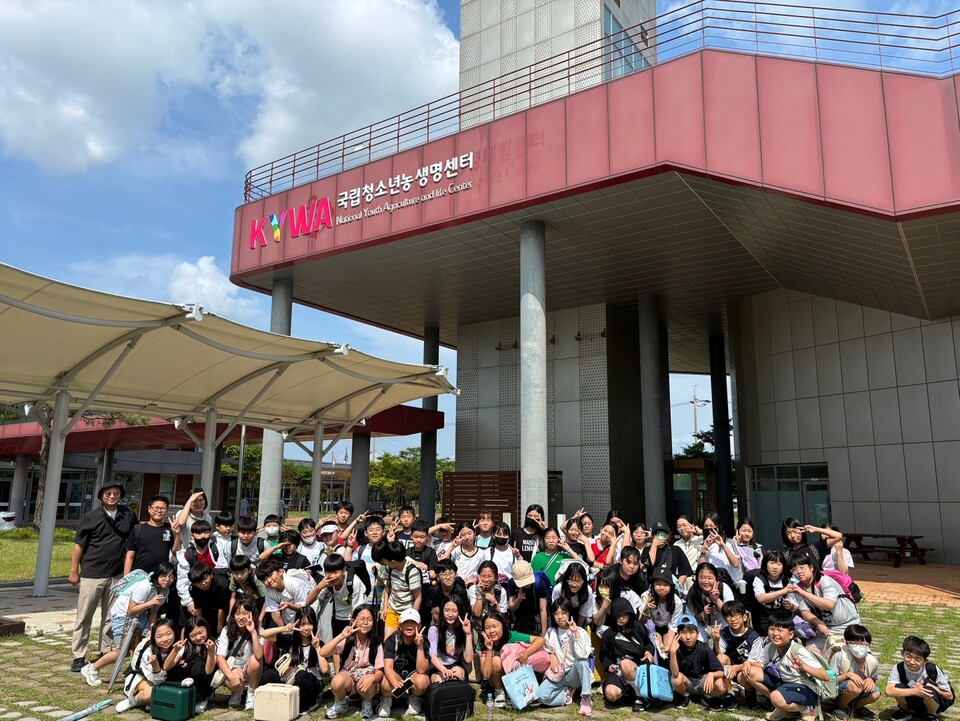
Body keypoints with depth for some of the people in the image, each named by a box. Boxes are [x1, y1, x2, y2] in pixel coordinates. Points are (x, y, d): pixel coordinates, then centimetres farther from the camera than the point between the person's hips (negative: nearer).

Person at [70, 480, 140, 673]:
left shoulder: (127, 514, 4)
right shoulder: (91, 517, -5)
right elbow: (79, 546, -2)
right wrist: (74, 571, -3)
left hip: (117, 574, 3)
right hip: (92, 574, -3)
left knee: (110, 617, 12)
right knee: (84, 617, 2)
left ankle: (105, 652, 23)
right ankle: (79, 657, 9)